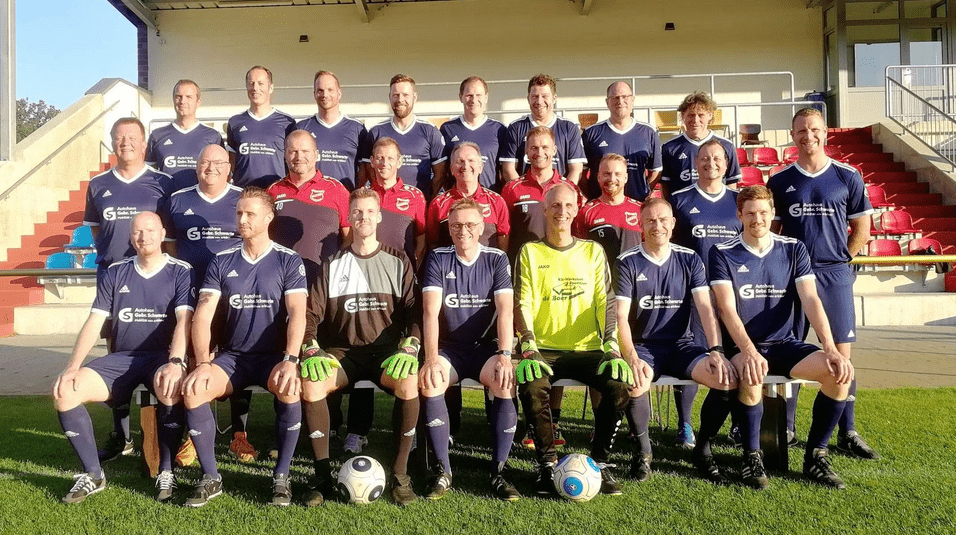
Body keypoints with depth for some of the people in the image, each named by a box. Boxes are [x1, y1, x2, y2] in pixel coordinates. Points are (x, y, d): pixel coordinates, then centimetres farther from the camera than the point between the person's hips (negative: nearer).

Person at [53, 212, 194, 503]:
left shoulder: (181, 272, 0)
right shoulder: (114, 273, 11)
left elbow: (184, 320, -14)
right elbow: (94, 323, 7)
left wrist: (175, 362, -30)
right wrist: (73, 367, -7)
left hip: (162, 356, -4)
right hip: (122, 358, 4)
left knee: (170, 387, -38)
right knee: (65, 390, -19)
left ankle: (166, 473, -20)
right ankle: (93, 475, -5)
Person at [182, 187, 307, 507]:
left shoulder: (289, 261, 0)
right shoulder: (221, 262, 7)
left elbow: (297, 313, -12)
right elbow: (203, 315, -1)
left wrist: (289, 360, -27)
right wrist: (203, 363, -16)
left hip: (274, 354, -3)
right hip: (232, 355, 3)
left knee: (289, 390, -34)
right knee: (192, 391, -25)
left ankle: (281, 478, -16)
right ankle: (211, 478, -8)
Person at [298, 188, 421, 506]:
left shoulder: (398, 262, 11)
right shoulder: (333, 265, 13)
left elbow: (414, 310, 3)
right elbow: (312, 313, 6)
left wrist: (409, 346, -16)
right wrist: (311, 349, -14)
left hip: (387, 349, -1)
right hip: (342, 351, 1)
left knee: (409, 382, -34)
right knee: (310, 381, -30)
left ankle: (400, 474, -19)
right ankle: (322, 475, -18)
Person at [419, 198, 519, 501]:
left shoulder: (496, 259, 3)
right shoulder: (438, 259, 2)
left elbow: (505, 311, -8)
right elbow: (431, 311, -9)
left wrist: (504, 356, -23)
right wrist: (431, 357, -24)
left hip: (485, 346, 0)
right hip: (448, 347, 0)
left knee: (506, 382, -31)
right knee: (429, 381, -32)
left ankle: (498, 472, -19)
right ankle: (443, 471, -19)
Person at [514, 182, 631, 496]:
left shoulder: (593, 251, 12)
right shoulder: (530, 252, 9)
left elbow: (607, 302, 1)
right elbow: (523, 304, -2)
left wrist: (612, 348, -14)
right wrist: (529, 349, -18)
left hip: (587, 349, 1)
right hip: (544, 350, -1)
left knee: (619, 385, -26)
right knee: (532, 386, -32)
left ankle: (599, 462, -7)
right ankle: (547, 463, -11)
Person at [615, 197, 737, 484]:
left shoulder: (689, 259, 7)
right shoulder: (627, 262, -2)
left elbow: (705, 307, -2)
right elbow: (621, 317, -10)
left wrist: (716, 350, -17)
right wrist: (632, 358, -25)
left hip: (681, 344, 3)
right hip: (643, 345, -3)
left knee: (729, 378, -23)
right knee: (634, 383, -35)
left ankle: (703, 450, 1)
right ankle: (643, 451, -6)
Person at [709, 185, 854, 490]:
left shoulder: (793, 250, 7)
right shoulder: (723, 253, -2)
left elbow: (811, 300, -4)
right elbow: (727, 309, -13)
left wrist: (830, 348, -18)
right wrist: (749, 352, -29)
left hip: (784, 344, 4)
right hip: (741, 346, -3)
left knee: (840, 371, -22)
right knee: (751, 375, -37)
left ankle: (815, 456, -5)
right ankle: (752, 458, -14)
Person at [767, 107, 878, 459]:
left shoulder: (847, 177, 5)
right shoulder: (780, 181, 6)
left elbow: (861, 229, 9)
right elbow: (770, 231, 11)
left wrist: (839, 259, 2)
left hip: (835, 275, 0)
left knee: (842, 354, 0)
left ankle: (847, 433, 10)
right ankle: (785, 428, 14)